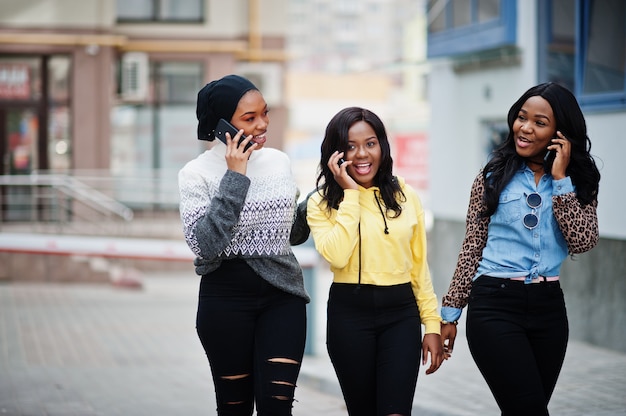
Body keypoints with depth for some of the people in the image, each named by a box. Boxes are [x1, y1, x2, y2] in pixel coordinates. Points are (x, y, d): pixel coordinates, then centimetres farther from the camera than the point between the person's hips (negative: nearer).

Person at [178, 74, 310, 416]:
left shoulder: (280, 161, 7)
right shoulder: (197, 173, -6)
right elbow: (204, 243, -20)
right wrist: (235, 177, -18)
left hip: (281, 296, 3)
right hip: (226, 300, -3)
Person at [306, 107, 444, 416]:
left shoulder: (405, 196, 6)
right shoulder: (322, 203, -1)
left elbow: (419, 265, 10)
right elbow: (337, 255, -19)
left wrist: (432, 324, 6)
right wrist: (350, 194, -14)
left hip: (402, 313, 1)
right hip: (350, 313, -1)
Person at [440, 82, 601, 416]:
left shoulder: (578, 181, 6)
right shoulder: (494, 175, 2)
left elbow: (583, 242, -10)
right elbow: (472, 248, 4)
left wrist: (560, 179, -11)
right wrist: (450, 312, 3)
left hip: (548, 308, 3)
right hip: (495, 305, -3)